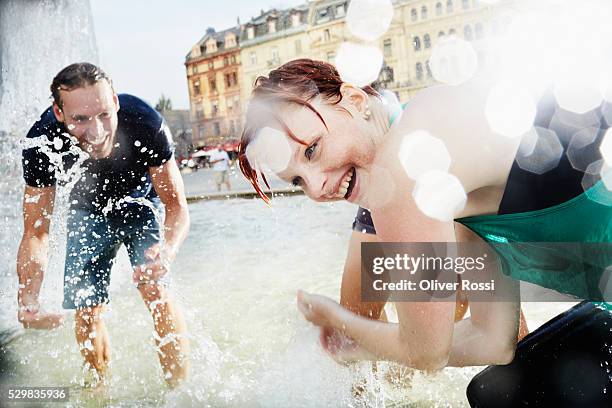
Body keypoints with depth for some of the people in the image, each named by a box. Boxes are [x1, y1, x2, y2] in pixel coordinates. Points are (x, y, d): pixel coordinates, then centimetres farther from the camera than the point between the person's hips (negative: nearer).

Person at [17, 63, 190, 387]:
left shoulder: (145, 123, -36)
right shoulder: (42, 144, -31)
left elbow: (177, 206, -26)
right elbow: (36, 232, -24)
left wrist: (169, 248, -49)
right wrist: (27, 299, -41)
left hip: (140, 203, -1)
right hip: (88, 212, 2)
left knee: (155, 291, -19)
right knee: (86, 309, 0)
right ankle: (103, 390, 25)